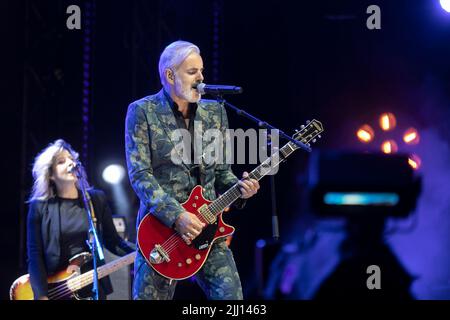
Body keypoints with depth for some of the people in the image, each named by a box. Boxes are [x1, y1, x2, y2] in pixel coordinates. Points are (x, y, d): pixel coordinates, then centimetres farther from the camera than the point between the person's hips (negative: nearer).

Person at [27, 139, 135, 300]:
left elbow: (113, 241, 7)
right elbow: (35, 256, -6)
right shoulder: (40, 207, -3)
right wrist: (42, 295, -16)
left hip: (94, 288, 3)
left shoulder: (97, 199, 6)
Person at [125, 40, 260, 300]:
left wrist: (239, 189, -7)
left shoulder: (215, 112, 12)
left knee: (231, 296, -8)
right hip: (160, 225, -3)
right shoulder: (142, 111, -2)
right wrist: (176, 216, -19)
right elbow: (139, 173, -10)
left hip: (206, 225, 3)